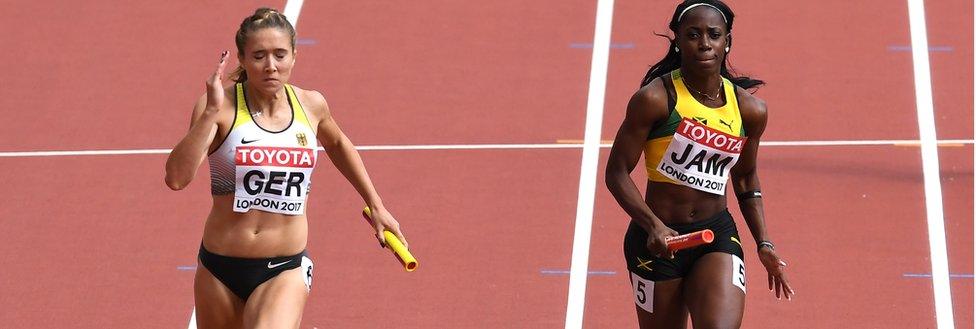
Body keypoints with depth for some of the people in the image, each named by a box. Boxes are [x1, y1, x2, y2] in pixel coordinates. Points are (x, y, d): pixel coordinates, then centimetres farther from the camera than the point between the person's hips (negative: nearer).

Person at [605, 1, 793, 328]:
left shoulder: (749, 110, 2)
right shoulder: (655, 99, -12)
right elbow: (617, 173, -10)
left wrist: (764, 244, 13)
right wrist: (653, 225, -24)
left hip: (718, 233, 2)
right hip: (658, 240, -2)